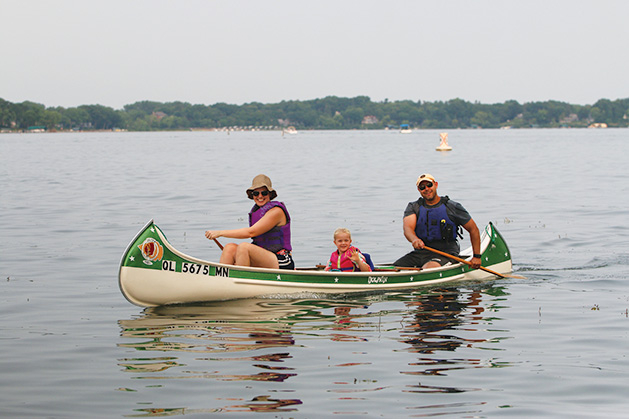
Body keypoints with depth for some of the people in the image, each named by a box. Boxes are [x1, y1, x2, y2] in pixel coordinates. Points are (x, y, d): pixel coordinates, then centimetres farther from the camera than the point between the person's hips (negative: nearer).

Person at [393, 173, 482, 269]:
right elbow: (407, 228, -12)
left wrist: (477, 256, 1)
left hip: (444, 255, -3)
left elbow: (473, 229, 8)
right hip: (418, 253, 3)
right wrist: (414, 239, -36)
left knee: (428, 269, -37)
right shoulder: (413, 207, 7)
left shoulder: (452, 207, 1)